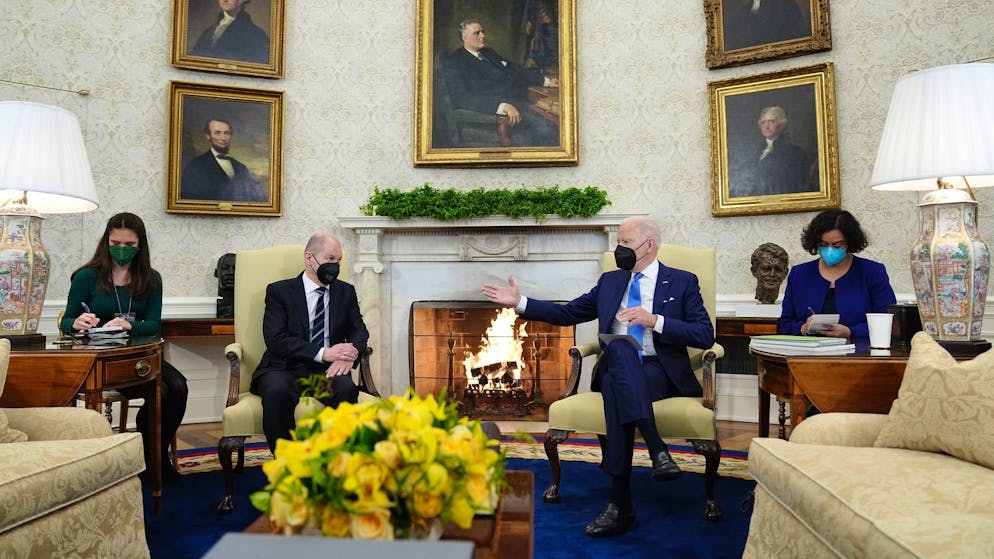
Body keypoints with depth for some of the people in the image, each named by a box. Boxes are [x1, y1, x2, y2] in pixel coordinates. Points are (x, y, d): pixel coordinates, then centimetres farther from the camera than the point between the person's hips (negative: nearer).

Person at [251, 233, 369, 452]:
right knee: (276, 390, -36)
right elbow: (276, 340, -8)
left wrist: (348, 355, -16)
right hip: (286, 370, -2)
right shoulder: (279, 291, 4)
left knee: (346, 387, -32)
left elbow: (359, 331, 8)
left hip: (327, 370, 2)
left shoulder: (346, 292, 16)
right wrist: (323, 353, -20)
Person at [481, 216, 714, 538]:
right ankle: (657, 450, -40)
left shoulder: (683, 282, 9)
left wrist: (655, 320, -13)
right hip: (616, 370, 3)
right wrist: (520, 303, 10)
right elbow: (566, 314, 20)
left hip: (661, 374, -2)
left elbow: (705, 336, -1)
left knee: (616, 388, -36)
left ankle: (620, 503, -35)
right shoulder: (610, 281, 19)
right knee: (620, 346, -35)